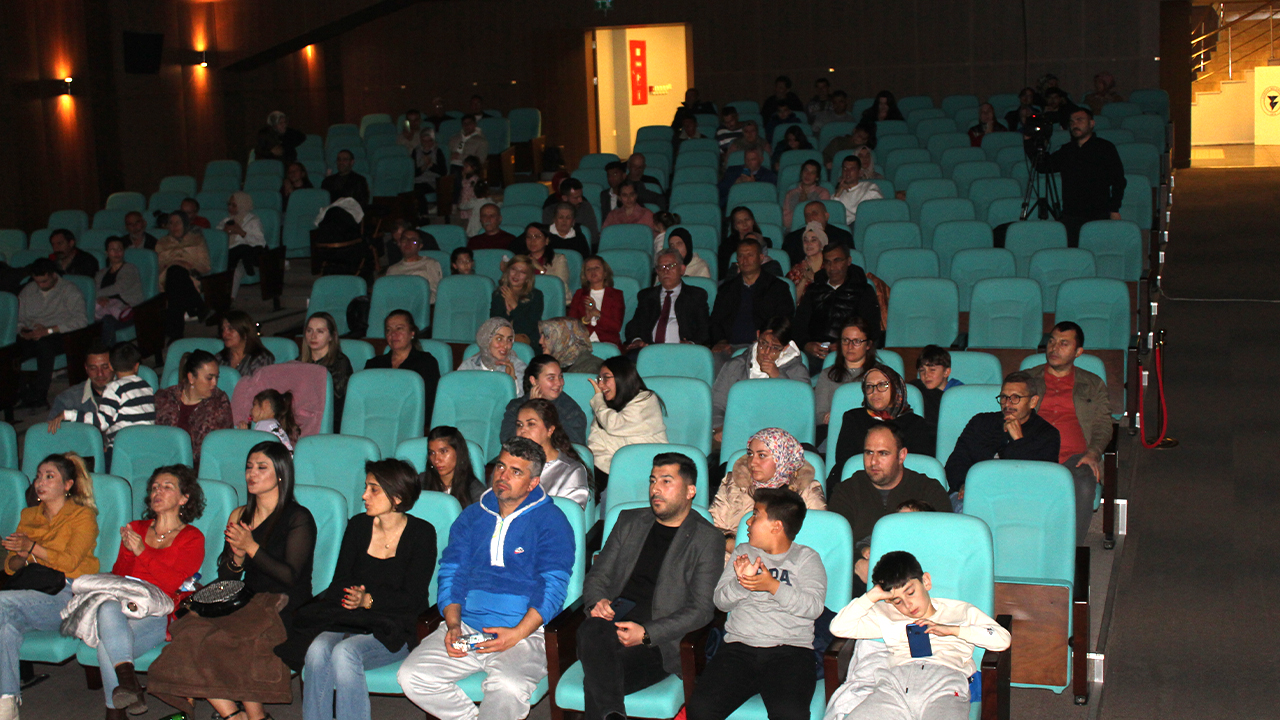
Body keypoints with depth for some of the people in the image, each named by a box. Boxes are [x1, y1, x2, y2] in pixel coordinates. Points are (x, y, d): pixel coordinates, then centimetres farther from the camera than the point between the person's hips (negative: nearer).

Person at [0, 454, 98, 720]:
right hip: (31, 592, 5)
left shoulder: (83, 516, 7)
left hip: (66, 594, -5)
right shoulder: (28, 515, 25)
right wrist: (22, 558, -2)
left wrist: (33, 547, -12)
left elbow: (70, 561, -7)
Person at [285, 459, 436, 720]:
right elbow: (339, 582, 8)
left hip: (395, 631, -4)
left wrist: (368, 600, -20)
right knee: (317, 650, -28)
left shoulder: (421, 533, -2)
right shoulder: (359, 525, 11)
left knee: (344, 653, -33)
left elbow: (412, 598, -7)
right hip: (347, 620, 4)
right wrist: (349, 598, -14)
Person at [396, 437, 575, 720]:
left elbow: (553, 587, -2)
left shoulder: (551, 522, 5)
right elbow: (451, 574, 15)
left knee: (508, 686, -35)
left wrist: (517, 634, -16)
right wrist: (453, 624, -4)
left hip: (524, 632, -5)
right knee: (411, 676, -18)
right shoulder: (472, 517, 19)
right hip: (465, 626, 5)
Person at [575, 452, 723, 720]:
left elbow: (701, 609, -1)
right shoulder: (629, 521, 23)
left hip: (660, 637, -3)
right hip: (613, 617, 4)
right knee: (592, 631, -37)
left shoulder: (707, 539, 7)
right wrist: (597, 602, -4)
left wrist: (646, 634, -14)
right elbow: (598, 575, 22)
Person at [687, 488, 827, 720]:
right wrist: (741, 583, -5)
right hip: (739, 647, 3)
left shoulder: (806, 558, 13)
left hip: (789, 650, -3)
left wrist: (773, 586, -10)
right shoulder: (742, 552, 23)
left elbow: (814, 606, -2)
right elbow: (721, 601, 14)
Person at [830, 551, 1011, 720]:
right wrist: (873, 596, 22)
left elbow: (1002, 639, 14)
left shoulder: (961, 611, 28)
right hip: (896, 681, 2)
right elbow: (838, 627, 24)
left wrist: (951, 629, 6)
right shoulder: (887, 616, 32)